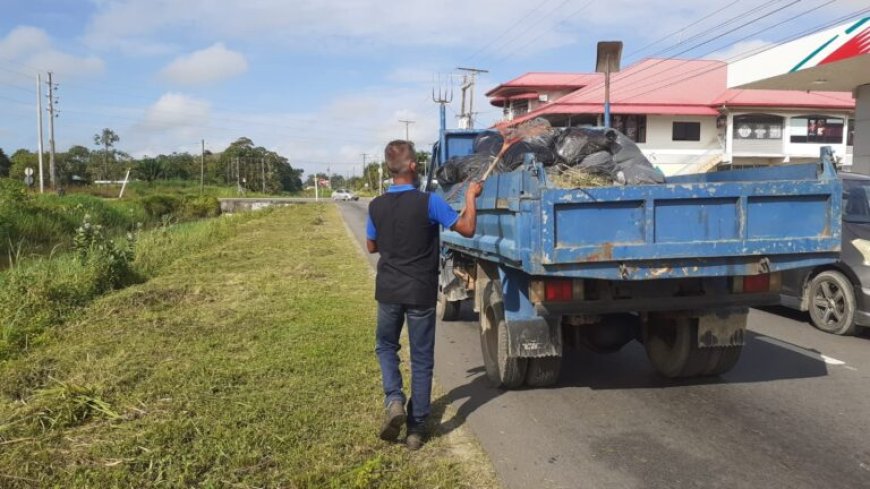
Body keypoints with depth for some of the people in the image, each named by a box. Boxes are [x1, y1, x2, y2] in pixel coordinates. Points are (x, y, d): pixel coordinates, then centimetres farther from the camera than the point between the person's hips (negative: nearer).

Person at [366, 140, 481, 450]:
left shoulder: (376, 206, -3)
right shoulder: (428, 202, -15)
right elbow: (467, 229, -9)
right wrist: (471, 197, 5)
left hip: (389, 291, 3)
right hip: (421, 293, -2)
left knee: (386, 346, 24)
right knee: (422, 359, 10)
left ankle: (394, 400, 2)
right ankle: (416, 428, 15)